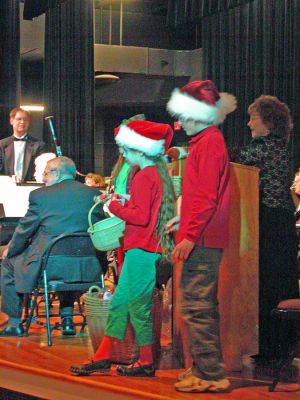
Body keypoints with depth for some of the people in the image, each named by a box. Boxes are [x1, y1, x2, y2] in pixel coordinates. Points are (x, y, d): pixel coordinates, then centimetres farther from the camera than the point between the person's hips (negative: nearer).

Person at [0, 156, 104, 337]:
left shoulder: (40, 195, -6)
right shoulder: (93, 194, 4)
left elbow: (24, 230, 2)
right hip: (86, 268, 4)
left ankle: (15, 324, 25)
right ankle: (67, 319, 33)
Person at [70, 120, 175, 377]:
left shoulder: (143, 177, -14)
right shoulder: (160, 174, 14)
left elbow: (141, 216, -21)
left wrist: (116, 206, -9)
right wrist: (126, 202, 12)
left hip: (141, 250, -10)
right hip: (148, 248, 10)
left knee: (138, 305, -3)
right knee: (119, 302, 12)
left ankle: (147, 362, 5)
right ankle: (103, 358, 17)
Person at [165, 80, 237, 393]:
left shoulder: (209, 143, -13)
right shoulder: (207, 140, 17)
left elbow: (206, 196, -19)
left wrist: (190, 235, -20)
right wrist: (185, 220, 23)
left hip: (201, 240, -11)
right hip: (205, 239, 11)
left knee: (196, 306, -9)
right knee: (203, 305, 16)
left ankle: (209, 374, -5)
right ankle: (206, 367, 25)